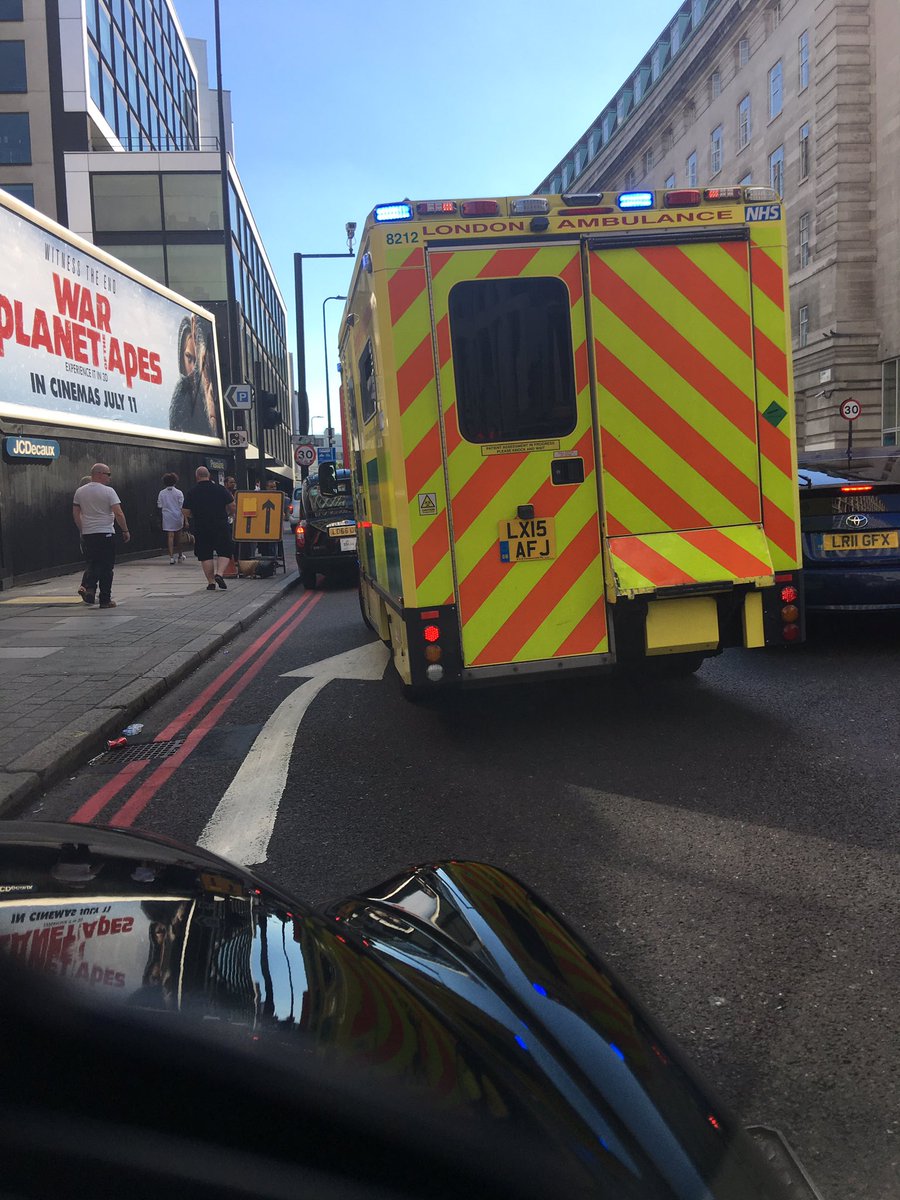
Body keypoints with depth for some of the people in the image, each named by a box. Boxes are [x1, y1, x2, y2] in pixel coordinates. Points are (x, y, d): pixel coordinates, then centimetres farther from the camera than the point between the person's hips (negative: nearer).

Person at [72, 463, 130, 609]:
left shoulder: (80, 491, 7)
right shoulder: (108, 491, -9)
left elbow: (76, 513, 10)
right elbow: (119, 514, -13)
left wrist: (81, 530, 20)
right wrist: (125, 531, -4)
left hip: (87, 534, 5)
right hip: (106, 534, -5)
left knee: (93, 564, 18)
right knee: (106, 567, 2)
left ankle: (88, 586, -6)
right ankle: (105, 600, 5)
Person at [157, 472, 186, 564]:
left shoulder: (161, 493, 2)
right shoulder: (179, 493, -5)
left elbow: (160, 507, 5)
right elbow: (182, 507, -6)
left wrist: (162, 515, 21)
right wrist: (185, 519, -4)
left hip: (167, 518, 1)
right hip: (177, 516, -1)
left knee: (170, 536, 1)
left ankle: (171, 557, -5)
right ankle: (180, 556, 23)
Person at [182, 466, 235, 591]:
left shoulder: (192, 492, -1)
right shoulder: (220, 488, -1)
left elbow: (185, 512, 0)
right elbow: (232, 506, -1)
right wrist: (229, 514, 19)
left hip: (201, 528, 1)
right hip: (221, 526, -1)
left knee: (205, 556, 8)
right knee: (224, 552, 8)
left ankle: (211, 582, 6)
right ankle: (219, 574, -13)